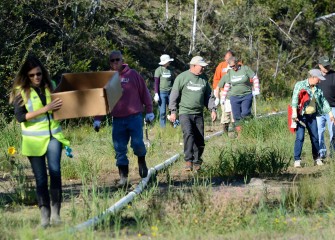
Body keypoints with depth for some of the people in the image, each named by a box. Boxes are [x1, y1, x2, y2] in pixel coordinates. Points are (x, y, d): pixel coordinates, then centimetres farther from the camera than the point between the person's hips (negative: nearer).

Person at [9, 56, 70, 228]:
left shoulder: (50, 86, 5)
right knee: (40, 177, 2)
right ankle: (44, 215, 9)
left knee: (55, 170, -16)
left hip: (53, 136, 2)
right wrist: (46, 109, -20)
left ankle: (56, 212, -11)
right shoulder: (20, 91, -6)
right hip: (34, 140, -2)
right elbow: (20, 116, -16)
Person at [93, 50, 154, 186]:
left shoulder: (132, 75, 1)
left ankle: (141, 162, 19)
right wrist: (97, 119, 4)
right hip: (118, 120, 3)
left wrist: (149, 111, 2)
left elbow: (144, 93, 4)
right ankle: (123, 177, 8)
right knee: (119, 149, 1)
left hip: (134, 117, -3)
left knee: (137, 143, -13)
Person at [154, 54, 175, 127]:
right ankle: (163, 127, 5)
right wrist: (156, 94, -10)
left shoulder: (170, 70, 9)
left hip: (170, 92, 4)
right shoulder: (159, 70, -4)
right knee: (162, 112, -2)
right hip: (162, 92, -4)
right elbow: (156, 83, -4)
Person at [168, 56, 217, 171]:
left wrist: (212, 109, 7)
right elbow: (174, 95, -1)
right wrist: (173, 111, -3)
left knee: (199, 140, 3)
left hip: (198, 114, 5)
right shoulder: (182, 77, -3)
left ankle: (197, 162, 15)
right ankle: (188, 160, -24)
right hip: (185, 113, -5)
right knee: (188, 134, -24)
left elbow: (209, 96, 18)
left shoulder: (204, 79, 11)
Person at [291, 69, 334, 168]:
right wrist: (294, 112, -27)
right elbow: (295, 98, -16)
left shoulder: (317, 89, 11)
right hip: (301, 115, -6)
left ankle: (317, 158, 22)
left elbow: (323, 101, 17)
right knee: (300, 137, -11)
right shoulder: (300, 85, -7)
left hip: (312, 115, 6)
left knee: (315, 137, 9)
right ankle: (297, 160, -7)